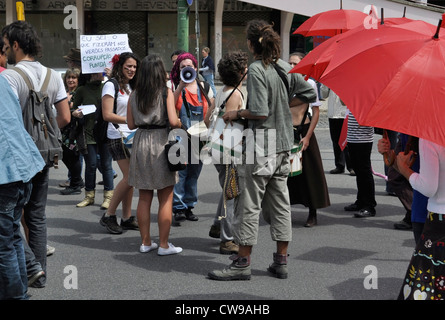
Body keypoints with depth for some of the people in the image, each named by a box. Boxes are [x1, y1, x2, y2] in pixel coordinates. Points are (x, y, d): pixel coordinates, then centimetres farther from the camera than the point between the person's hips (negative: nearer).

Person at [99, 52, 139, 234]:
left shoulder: (131, 86, 17)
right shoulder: (111, 85, -7)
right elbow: (107, 115, -14)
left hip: (132, 136, 7)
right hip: (118, 137, -7)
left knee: (129, 178, 5)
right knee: (129, 177, -13)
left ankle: (127, 218, 11)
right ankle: (108, 216, -2)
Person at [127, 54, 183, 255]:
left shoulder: (134, 95, 4)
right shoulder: (166, 93, -7)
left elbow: (131, 124, 5)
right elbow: (173, 121, -15)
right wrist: (181, 124, 5)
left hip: (141, 143, 4)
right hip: (161, 143, -4)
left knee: (144, 198, 11)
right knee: (165, 199, 3)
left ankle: (145, 242, 17)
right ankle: (164, 245, 5)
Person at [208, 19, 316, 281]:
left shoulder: (256, 70, -15)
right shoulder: (286, 67, 6)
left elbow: (260, 112, -20)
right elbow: (310, 94, 13)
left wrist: (237, 114, -5)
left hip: (260, 145, -7)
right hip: (283, 144, 7)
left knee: (249, 204, 0)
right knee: (280, 203, 12)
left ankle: (243, 262, 6)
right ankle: (281, 262, 17)